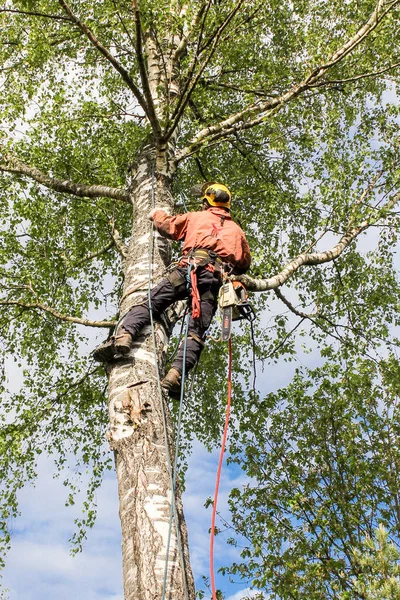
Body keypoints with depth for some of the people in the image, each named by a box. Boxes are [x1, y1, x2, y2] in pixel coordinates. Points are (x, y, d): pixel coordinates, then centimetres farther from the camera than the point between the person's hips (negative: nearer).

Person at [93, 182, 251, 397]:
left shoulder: (196, 217, 24)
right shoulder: (237, 230, 31)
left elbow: (166, 225, 26)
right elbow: (245, 263, 34)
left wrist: (156, 213, 47)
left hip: (190, 268, -2)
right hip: (217, 278, 2)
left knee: (150, 302, -3)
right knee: (197, 331, -9)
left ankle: (124, 335, -27)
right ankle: (176, 373, -29)